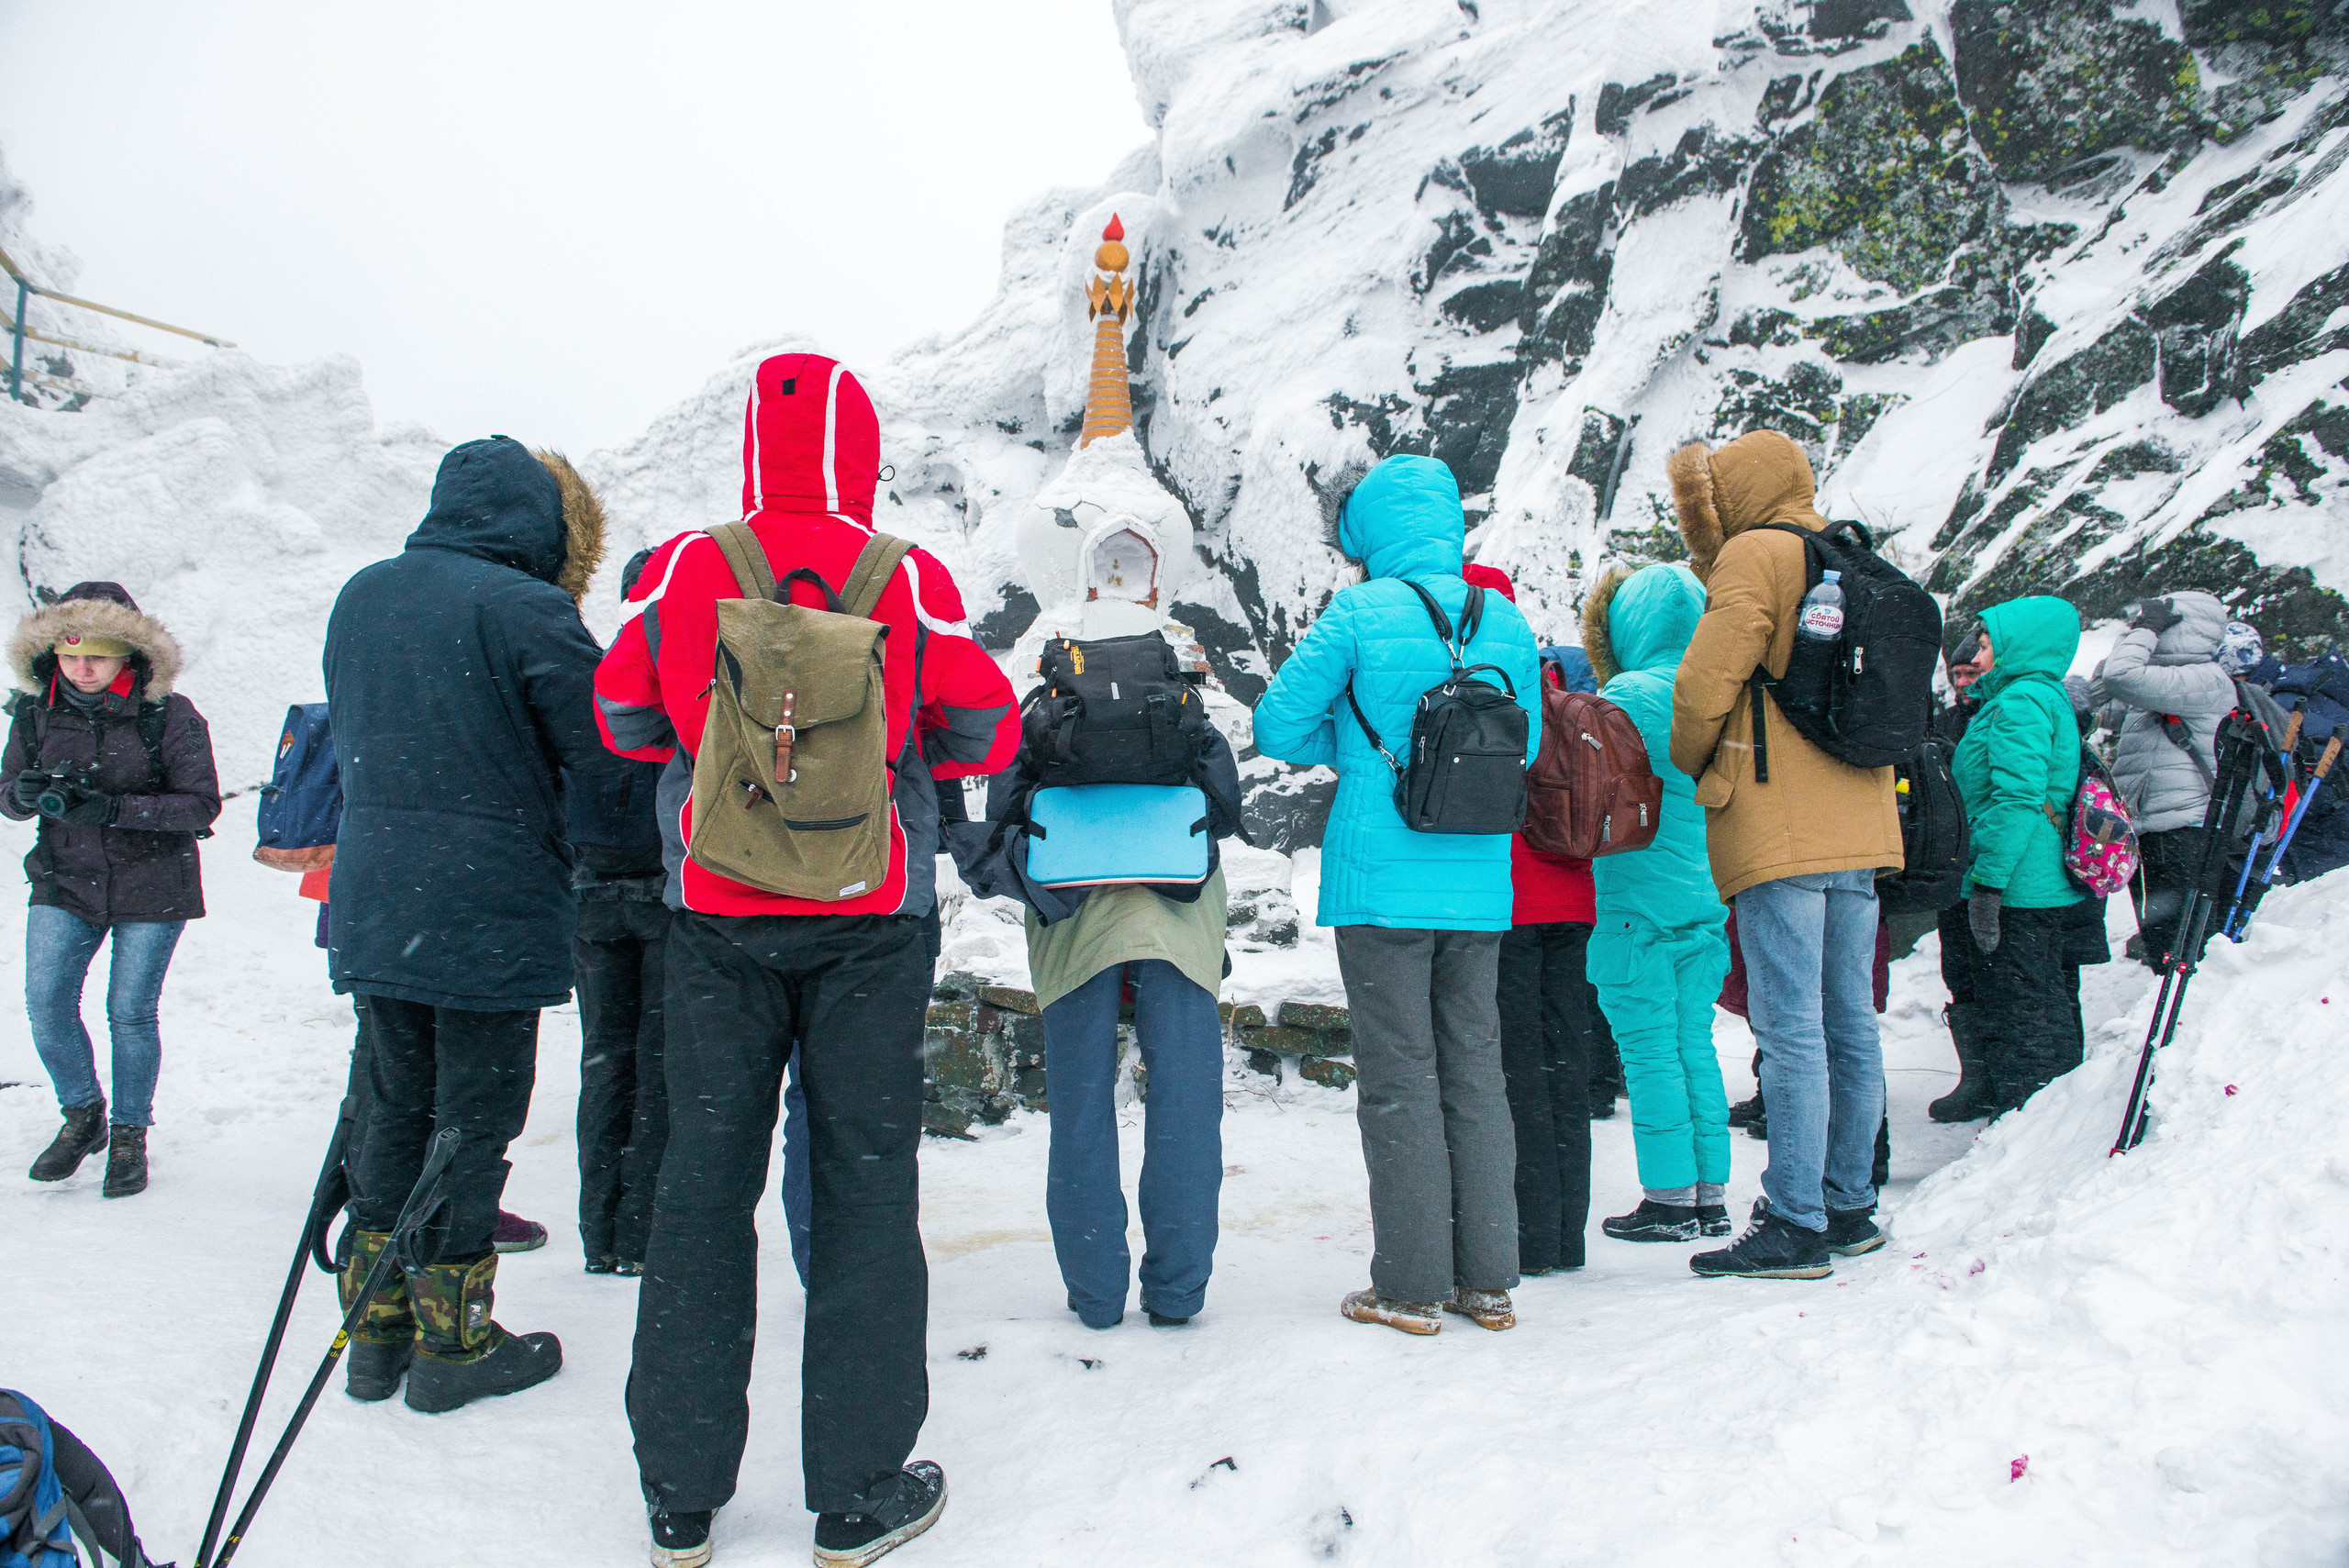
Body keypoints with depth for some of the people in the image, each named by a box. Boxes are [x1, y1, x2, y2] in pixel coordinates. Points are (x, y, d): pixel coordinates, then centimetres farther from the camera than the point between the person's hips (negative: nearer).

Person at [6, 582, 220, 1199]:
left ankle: (129, 1136, 21)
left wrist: (112, 807, -24)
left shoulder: (170, 715, -12)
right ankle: (82, 1116, 19)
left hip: (151, 886, -3)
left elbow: (201, 804, -13)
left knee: (130, 1011, 1)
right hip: (65, 880, 3)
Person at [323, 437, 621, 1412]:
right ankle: (453, 1342, 16)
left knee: (395, 1112, 17)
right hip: (491, 918, -6)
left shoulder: (361, 595, 7)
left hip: (371, 914, 6)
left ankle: (377, 1331, 26)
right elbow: (606, 752, -12)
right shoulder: (526, 608, -14)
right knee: (473, 1123, 5)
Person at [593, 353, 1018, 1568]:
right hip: (870, 922, -1)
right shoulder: (911, 583, -6)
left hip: (717, 918, 2)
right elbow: (988, 735, 3)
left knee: (702, 1184, 10)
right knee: (864, 1183, 7)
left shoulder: (682, 572, -2)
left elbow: (621, 718, 9)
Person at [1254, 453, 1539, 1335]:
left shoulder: (1360, 613, -9)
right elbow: (1527, 744, 14)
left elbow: (1277, 726, -4)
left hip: (1381, 882, -4)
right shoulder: (1507, 621, 4)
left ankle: (1411, 1286, 9)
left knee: (1399, 1081, 3)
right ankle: (1487, 1280, 19)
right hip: (1479, 885, 5)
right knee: (1474, 1073, 12)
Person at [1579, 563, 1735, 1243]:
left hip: (1642, 901, -7)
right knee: (1694, 1046, 13)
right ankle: (1710, 1195, 18)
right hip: (1707, 901, 7)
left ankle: (1670, 1199, 6)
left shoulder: (1629, 693, -13)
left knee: (1649, 1051, 1)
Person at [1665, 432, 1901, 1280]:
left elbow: (1706, 683, -11)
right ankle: (1848, 1205, 20)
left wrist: (1689, 763, 8)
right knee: (1848, 1022, 12)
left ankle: (1796, 1227, -6)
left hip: (1780, 830, -8)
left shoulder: (1755, 553, -5)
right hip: (1858, 828, 9)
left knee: (1790, 1029, -8)